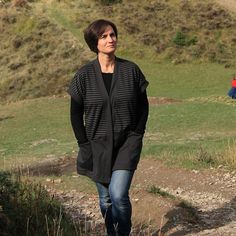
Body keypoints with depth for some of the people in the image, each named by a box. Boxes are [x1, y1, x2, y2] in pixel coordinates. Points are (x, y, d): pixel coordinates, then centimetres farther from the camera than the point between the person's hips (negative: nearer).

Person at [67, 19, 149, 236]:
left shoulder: (131, 70, -3)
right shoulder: (84, 75, -5)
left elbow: (143, 105, 6)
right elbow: (75, 114, 1)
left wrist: (137, 135, -2)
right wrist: (85, 145, -4)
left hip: (127, 143, -1)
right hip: (98, 145, 1)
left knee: (119, 195, -15)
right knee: (106, 199, 11)